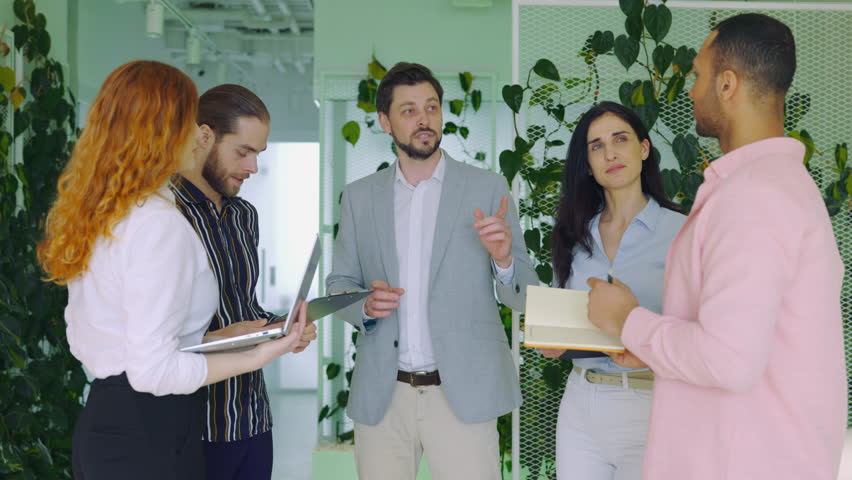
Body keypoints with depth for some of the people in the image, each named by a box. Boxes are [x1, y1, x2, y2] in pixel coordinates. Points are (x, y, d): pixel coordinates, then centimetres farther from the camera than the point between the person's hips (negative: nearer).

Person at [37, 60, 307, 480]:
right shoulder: (159, 224, -20)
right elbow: (153, 370, -22)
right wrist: (257, 357, -16)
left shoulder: (93, 213, 6)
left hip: (98, 421, 9)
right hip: (150, 436, -9)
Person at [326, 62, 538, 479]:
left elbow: (522, 297, 2)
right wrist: (366, 305, -9)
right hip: (381, 395, 2)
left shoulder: (487, 188, 1)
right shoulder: (359, 197, 8)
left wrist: (503, 259, -19)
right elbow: (338, 284, 12)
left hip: (463, 393, -2)